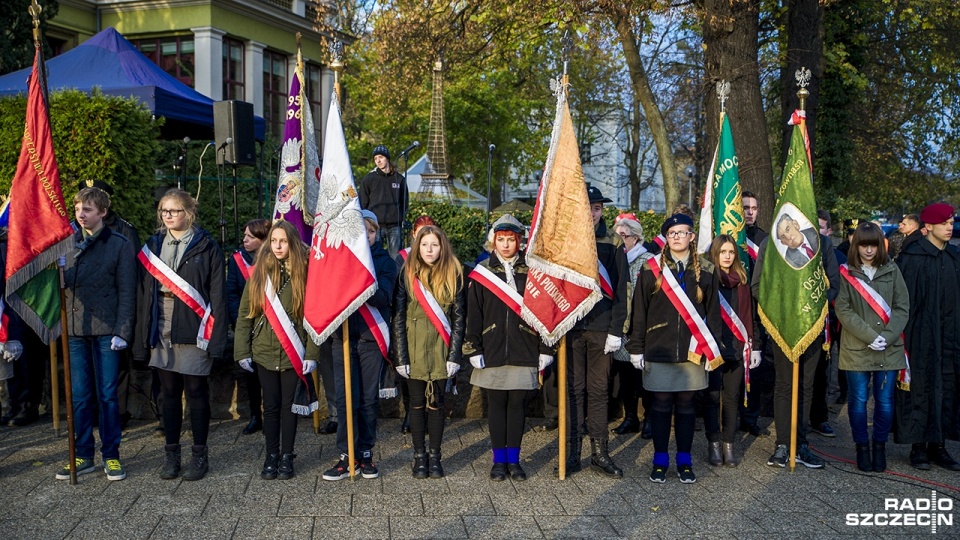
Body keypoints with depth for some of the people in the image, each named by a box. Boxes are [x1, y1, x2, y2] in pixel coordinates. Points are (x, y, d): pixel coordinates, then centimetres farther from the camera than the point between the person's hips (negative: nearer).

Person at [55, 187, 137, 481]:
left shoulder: (120, 245, -1)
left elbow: (126, 292, -4)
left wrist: (122, 332, -11)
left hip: (106, 330, -4)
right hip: (75, 329, 4)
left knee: (107, 395, 3)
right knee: (79, 396, 8)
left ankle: (111, 456, 12)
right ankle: (83, 456, 18)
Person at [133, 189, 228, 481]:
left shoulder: (206, 246, -2)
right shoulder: (154, 245, 11)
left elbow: (217, 293, -6)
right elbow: (144, 292, 9)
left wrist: (217, 336, -12)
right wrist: (142, 336, 4)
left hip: (193, 331, -4)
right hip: (162, 331, 4)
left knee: (196, 391, 3)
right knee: (169, 392, 11)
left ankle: (199, 454, 15)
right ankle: (171, 453, 21)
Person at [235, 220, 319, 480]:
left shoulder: (303, 273, -3)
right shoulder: (259, 273, 2)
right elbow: (244, 314, 3)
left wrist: (311, 353, -10)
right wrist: (242, 351, -2)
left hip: (293, 354, -1)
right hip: (264, 352, 1)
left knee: (289, 405, 7)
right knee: (271, 405, 7)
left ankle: (287, 456, 18)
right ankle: (271, 456, 19)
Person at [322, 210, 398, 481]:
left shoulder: (385, 261, 6)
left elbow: (383, 296, -10)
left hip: (372, 337, 0)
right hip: (344, 336, 0)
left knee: (368, 398, 5)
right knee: (345, 397, -2)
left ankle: (366, 453, 16)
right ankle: (347, 456, 5)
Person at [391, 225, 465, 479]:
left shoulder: (453, 276, 2)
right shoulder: (407, 274, -1)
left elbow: (458, 318, 2)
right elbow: (397, 317, -2)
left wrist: (454, 356, -4)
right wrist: (400, 357, -7)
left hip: (440, 350, 0)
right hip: (414, 351, 0)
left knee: (436, 403, 7)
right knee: (417, 403, 7)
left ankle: (435, 457, 17)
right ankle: (419, 456, 18)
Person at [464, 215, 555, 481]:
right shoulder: (481, 273, 4)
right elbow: (473, 314, 3)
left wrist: (546, 349, -1)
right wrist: (473, 349, -3)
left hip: (524, 351, 0)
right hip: (492, 351, 0)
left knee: (518, 403, 6)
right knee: (496, 404, 6)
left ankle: (514, 459, 17)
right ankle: (499, 460, 16)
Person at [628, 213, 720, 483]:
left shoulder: (705, 270, 6)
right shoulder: (651, 268, 1)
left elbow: (713, 311, 8)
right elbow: (639, 310, 2)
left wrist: (712, 349, 3)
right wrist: (636, 348, -2)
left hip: (692, 352, 1)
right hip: (659, 350, -1)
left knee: (686, 404, 8)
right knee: (661, 404, 4)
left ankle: (684, 460, 19)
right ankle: (660, 460, 14)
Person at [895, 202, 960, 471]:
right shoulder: (912, 256, -9)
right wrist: (903, 335, -15)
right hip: (921, 335, -6)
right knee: (920, 388, 1)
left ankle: (937, 445, 17)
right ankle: (918, 447, 11)